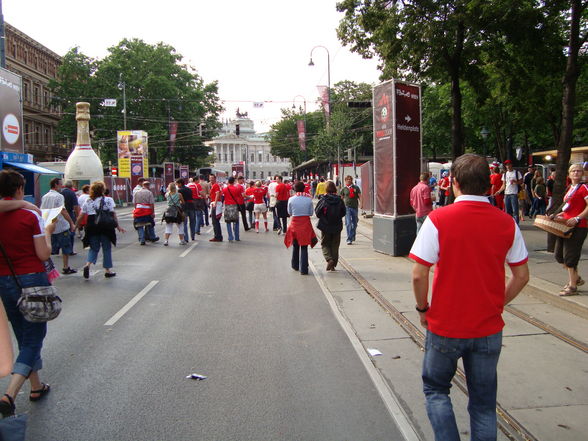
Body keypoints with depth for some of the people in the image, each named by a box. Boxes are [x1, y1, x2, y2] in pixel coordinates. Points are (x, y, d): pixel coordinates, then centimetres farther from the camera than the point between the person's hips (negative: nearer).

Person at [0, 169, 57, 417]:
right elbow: (44, 255, -12)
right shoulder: (30, 216, -13)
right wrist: (48, 233, 4)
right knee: (33, 339, 2)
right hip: (32, 280, -5)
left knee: (25, 338, 19)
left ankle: (36, 387, 31)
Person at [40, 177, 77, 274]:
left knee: (49, 249, 13)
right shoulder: (59, 196, -12)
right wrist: (72, 223, -18)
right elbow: (63, 211, -20)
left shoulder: (44, 197, 10)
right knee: (66, 248, 6)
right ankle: (66, 268, 11)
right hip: (61, 226, -7)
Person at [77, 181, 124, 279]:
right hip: (105, 227, -3)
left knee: (94, 248, 14)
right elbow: (113, 214, -6)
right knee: (106, 248, 10)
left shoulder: (87, 201, 5)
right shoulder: (108, 200, -3)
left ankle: (88, 264, -10)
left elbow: (81, 216, 5)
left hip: (92, 227, 3)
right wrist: (118, 226, 0)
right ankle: (107, 270, 15)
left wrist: (77, 225, 17)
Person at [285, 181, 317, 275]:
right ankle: (303, 269, 0)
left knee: (295, 245, 19)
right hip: (306, 223, -1)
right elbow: (311, 213, 1)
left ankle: (295, 266, 33)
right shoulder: (309, 199, -6)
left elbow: (289, 212, 4)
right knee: (304, 247, 3)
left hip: (295, 223, 1)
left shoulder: (291, 199, -6)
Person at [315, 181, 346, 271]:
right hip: (337, 226, 2)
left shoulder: (323, 199, -12)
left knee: (325, 244, 11)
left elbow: (317, 212, -5)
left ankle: (329, 259, -12)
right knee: (335, 245, 13)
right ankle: (333, 265, 15)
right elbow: (344, 212, 3)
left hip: (325, 226, -2)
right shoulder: (339, 200, -7)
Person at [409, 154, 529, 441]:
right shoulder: (507, 223, -4)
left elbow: (419, 274, -16)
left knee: (435, 389, 20)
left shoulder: (438, 219, -15)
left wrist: (423, 309, 0)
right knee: (484, 402, 18)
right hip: (489, 328, 3)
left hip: (445, 327, -3)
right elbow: (521, 276, 2)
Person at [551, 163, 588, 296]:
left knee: (570, 256, -6)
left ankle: (572, 287, 5)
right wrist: (557, 215, 14)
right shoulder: (569, 188, 17)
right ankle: (576, 278, 29)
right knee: (559, 255, 12)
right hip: (566, 225, 9)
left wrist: (576, 219, -25)